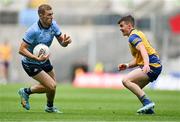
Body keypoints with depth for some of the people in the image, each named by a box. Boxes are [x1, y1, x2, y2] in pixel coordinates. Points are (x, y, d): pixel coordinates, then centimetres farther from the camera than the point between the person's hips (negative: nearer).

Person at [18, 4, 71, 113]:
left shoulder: (53, 24, -10)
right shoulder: (34, 31, -31)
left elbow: (62, 42, -3)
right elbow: (22, 50, -29)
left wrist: (66, 41, -27)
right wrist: (37, 58, -40)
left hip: (44, 60, 8)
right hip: (31, 63, -8)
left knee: (52, 85, 18)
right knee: (52, 86, -13)